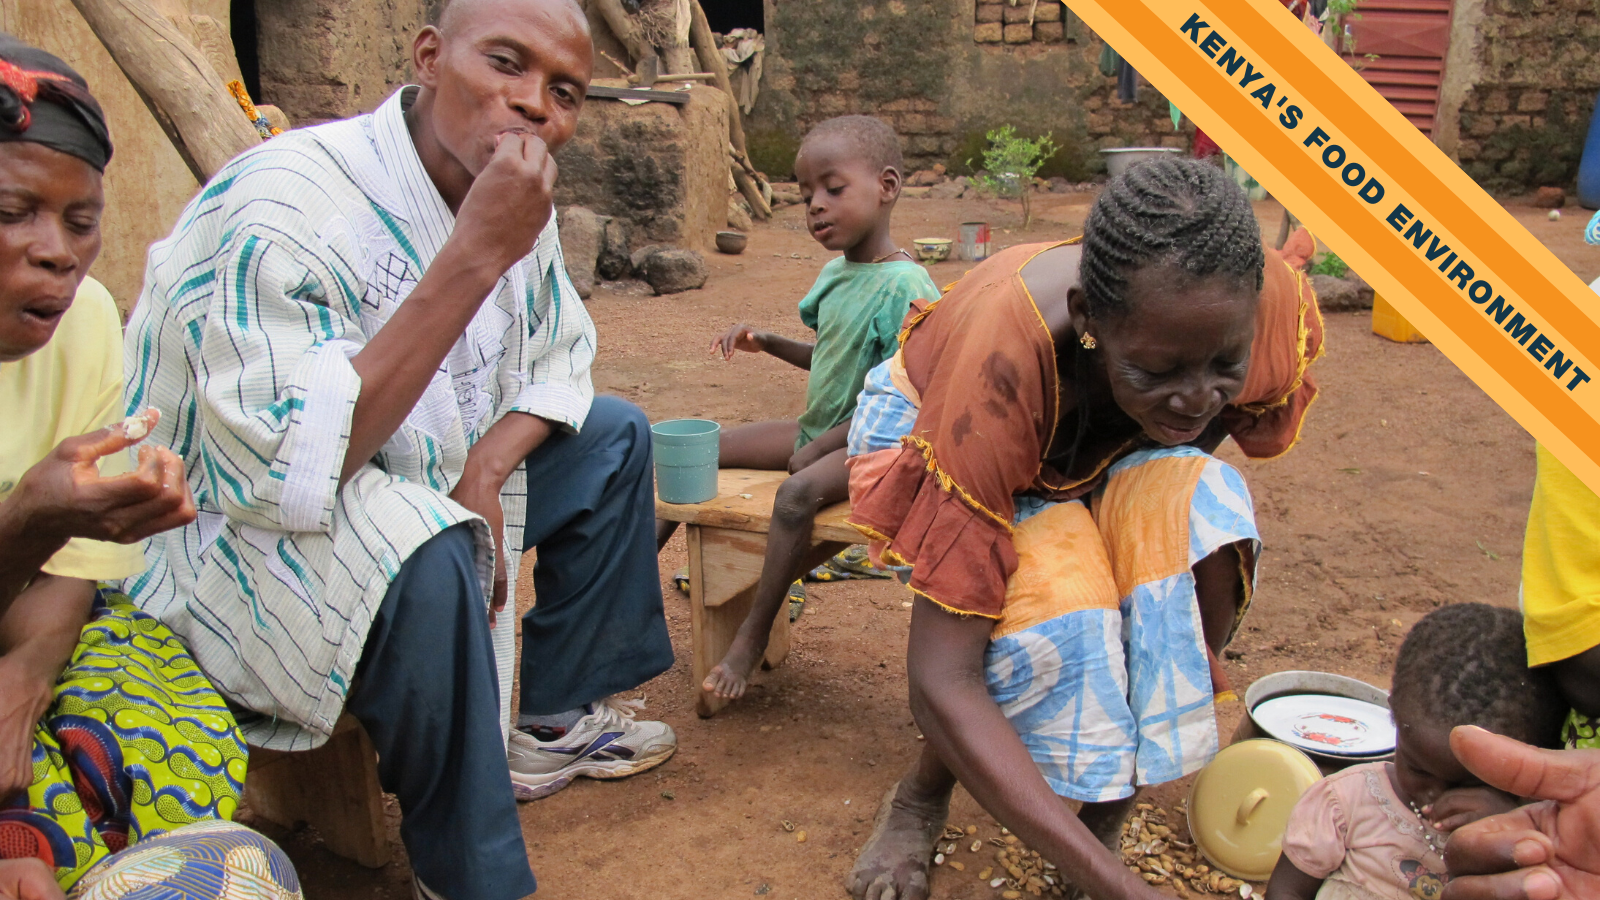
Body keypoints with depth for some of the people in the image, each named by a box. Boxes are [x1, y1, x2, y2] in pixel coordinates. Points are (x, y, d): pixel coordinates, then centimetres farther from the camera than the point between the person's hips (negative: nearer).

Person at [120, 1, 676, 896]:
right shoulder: (279, 208, -30)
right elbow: (287, 476, -38)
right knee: (423, 565, -37)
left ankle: (556, 720, 15)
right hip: (222, 532, -8)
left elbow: (561, 357, 8)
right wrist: (472, 261, -39)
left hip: (413, 481, 8)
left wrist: (486, 469, -14)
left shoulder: (512, 193, -6)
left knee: (613, 435, 7)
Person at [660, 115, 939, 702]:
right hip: (818, 430, 9)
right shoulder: (836, 273, 7)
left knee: (797, 493, -35)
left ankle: (753, 636, -19)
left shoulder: (904, 286, -20)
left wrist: (821, 447, -21)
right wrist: (768, 343, 9)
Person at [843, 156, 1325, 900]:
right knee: (1056, 600, -35)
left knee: (1204, 512, -31)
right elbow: (940, 681, -43)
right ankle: (920, 797, -1)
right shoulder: (1006, 359, -43)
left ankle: (1106, 821, -11)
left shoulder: (1271, 308, -31)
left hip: (1108, 449, 4)